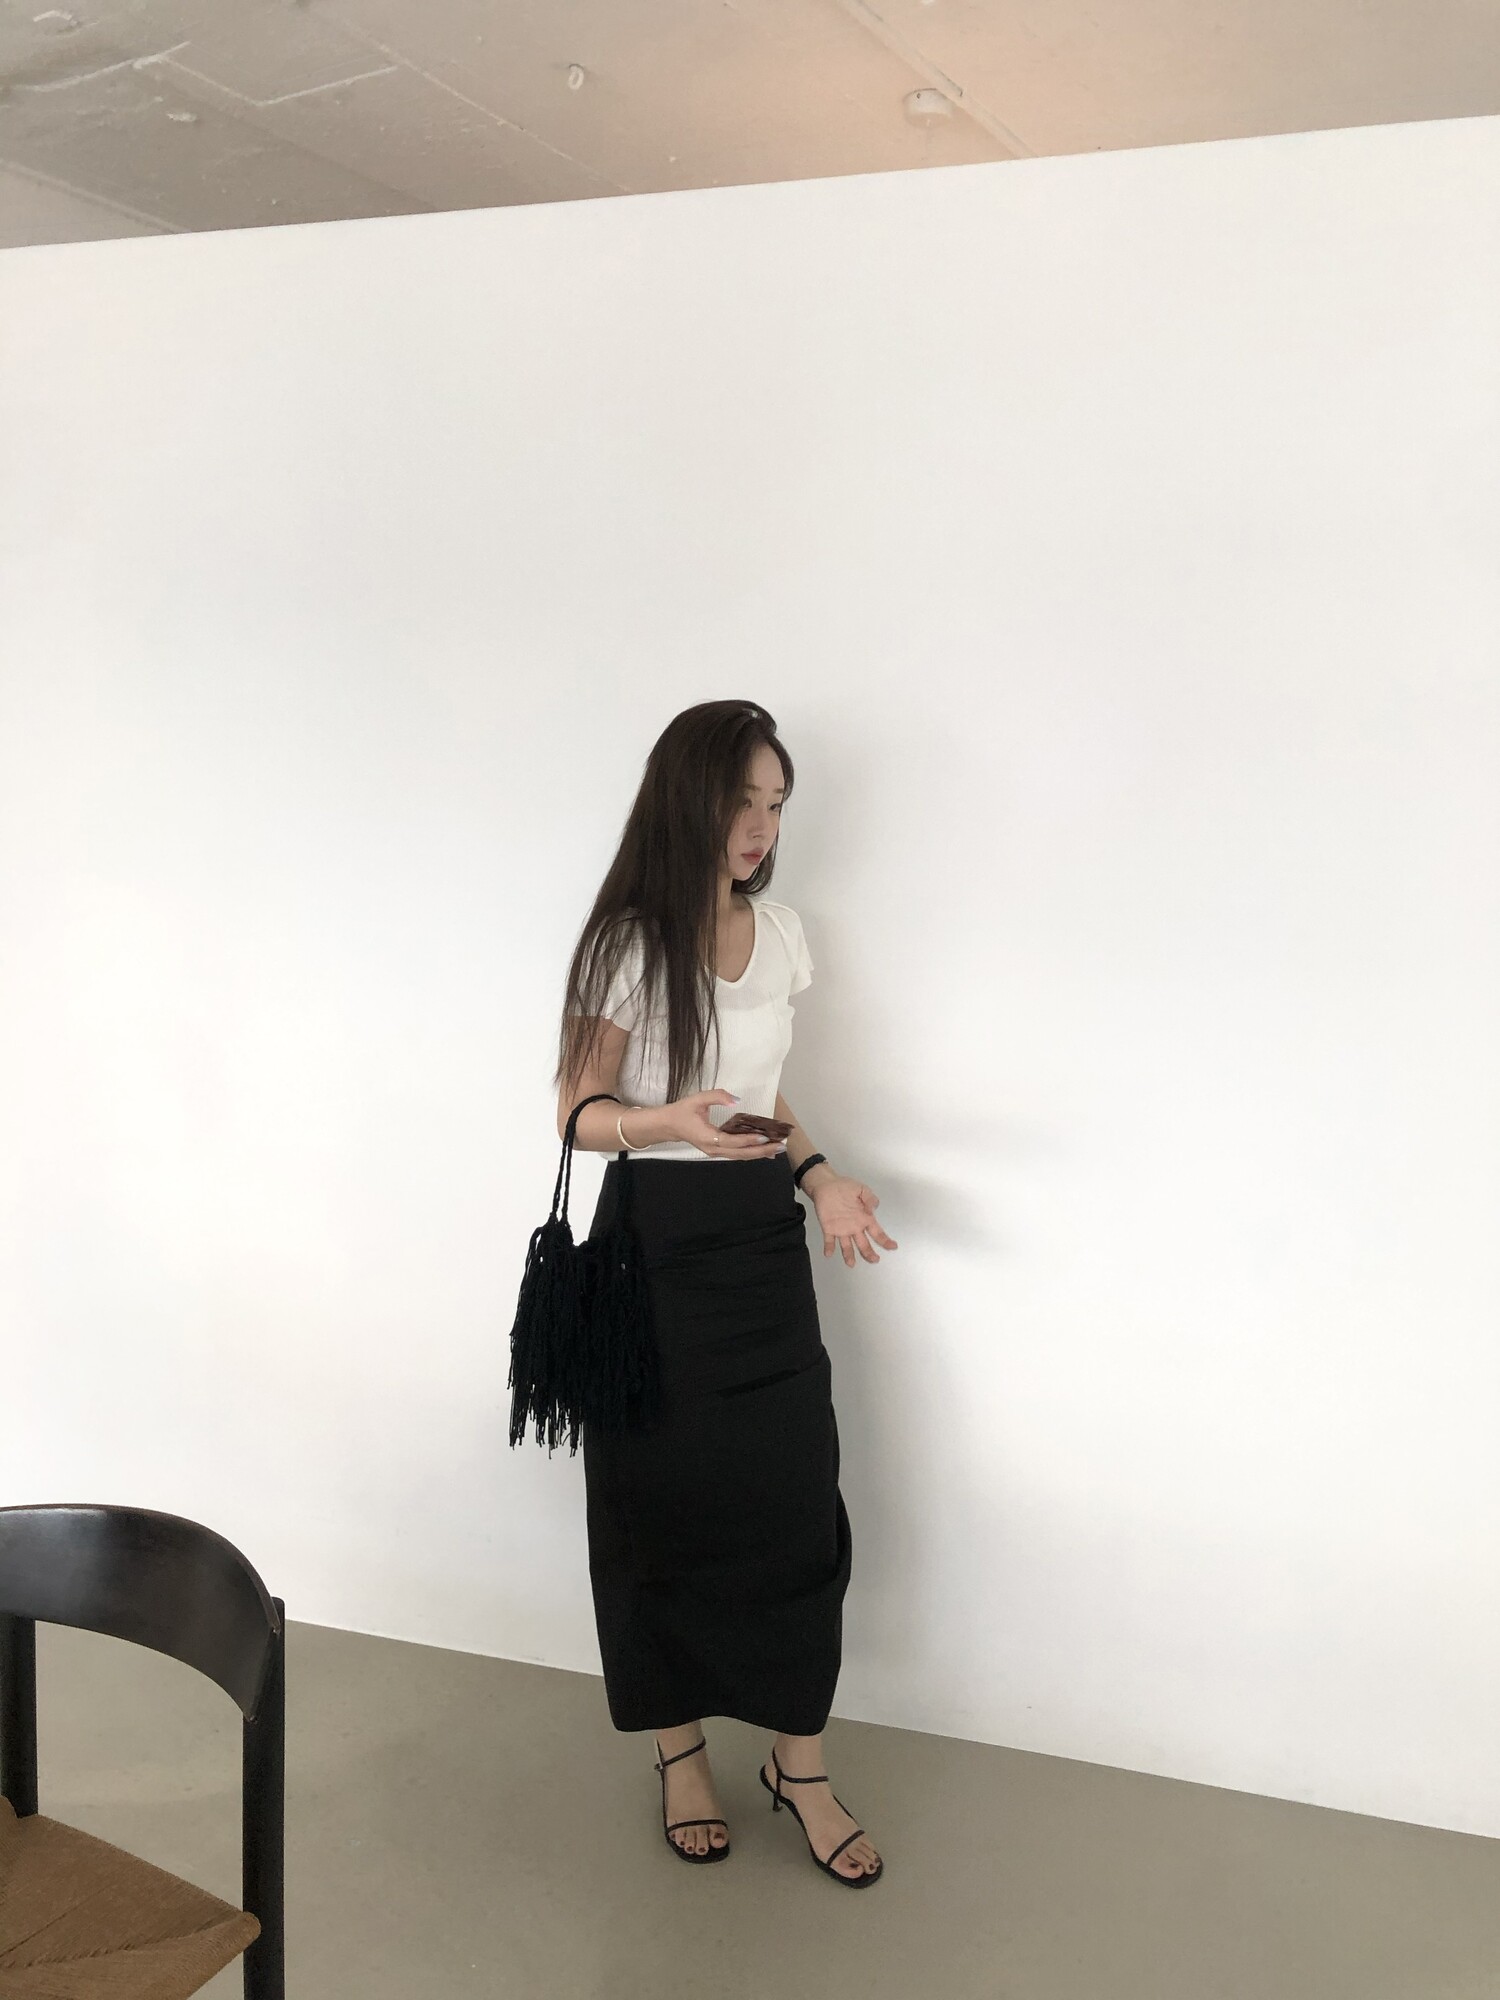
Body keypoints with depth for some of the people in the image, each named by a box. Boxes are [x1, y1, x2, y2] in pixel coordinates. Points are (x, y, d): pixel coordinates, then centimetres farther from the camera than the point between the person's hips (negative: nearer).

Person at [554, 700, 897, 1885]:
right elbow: (578, 1113, -7)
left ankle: (800, 1763, 19)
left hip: (763, 1236, 5)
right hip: (656, 1241, -4)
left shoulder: (782, 936, 5)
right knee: (663, 1501, 6)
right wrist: (670, 1122, -27)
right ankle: (682, 1753, 27)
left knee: (794, 1497, 3)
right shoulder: (630, 944, -11)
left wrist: (816, 1175, -1)